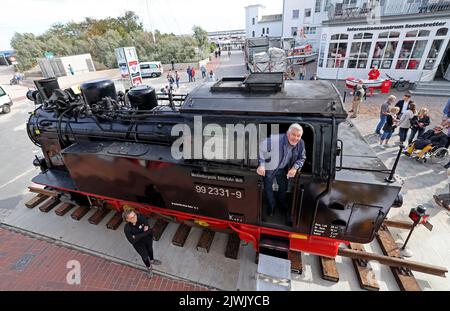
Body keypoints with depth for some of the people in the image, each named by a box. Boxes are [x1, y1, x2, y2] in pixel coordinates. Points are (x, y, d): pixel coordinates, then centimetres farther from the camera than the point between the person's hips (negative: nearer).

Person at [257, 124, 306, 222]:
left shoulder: (301, 143, -21)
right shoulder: (275, 140, -39)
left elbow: (302, 158, -5)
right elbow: (260, 148, -33)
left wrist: (295, 167, -23)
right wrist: (261, 165, -40)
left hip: (283, 169, 4)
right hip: (269, 168, -4)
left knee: (284, 186, 24)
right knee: (268, 188, 15)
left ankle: (282, 204, 56)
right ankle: (271, 206, 45)